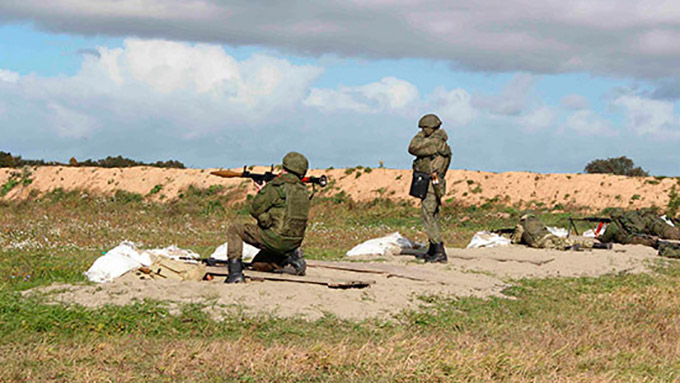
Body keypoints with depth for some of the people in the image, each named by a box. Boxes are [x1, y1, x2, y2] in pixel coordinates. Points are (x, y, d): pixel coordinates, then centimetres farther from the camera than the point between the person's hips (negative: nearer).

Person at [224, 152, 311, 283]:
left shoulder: (276, 186, -12)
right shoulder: (304, 191, 9)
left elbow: (255, 210, -7)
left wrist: (261, 193, 12)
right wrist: (265, 192, 19)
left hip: (274, 239, -7)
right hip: (295, 242, 7)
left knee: (234, 230, 9)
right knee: (256, 264, 28)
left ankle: (235, 271, -5)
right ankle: (292, 256, 6)